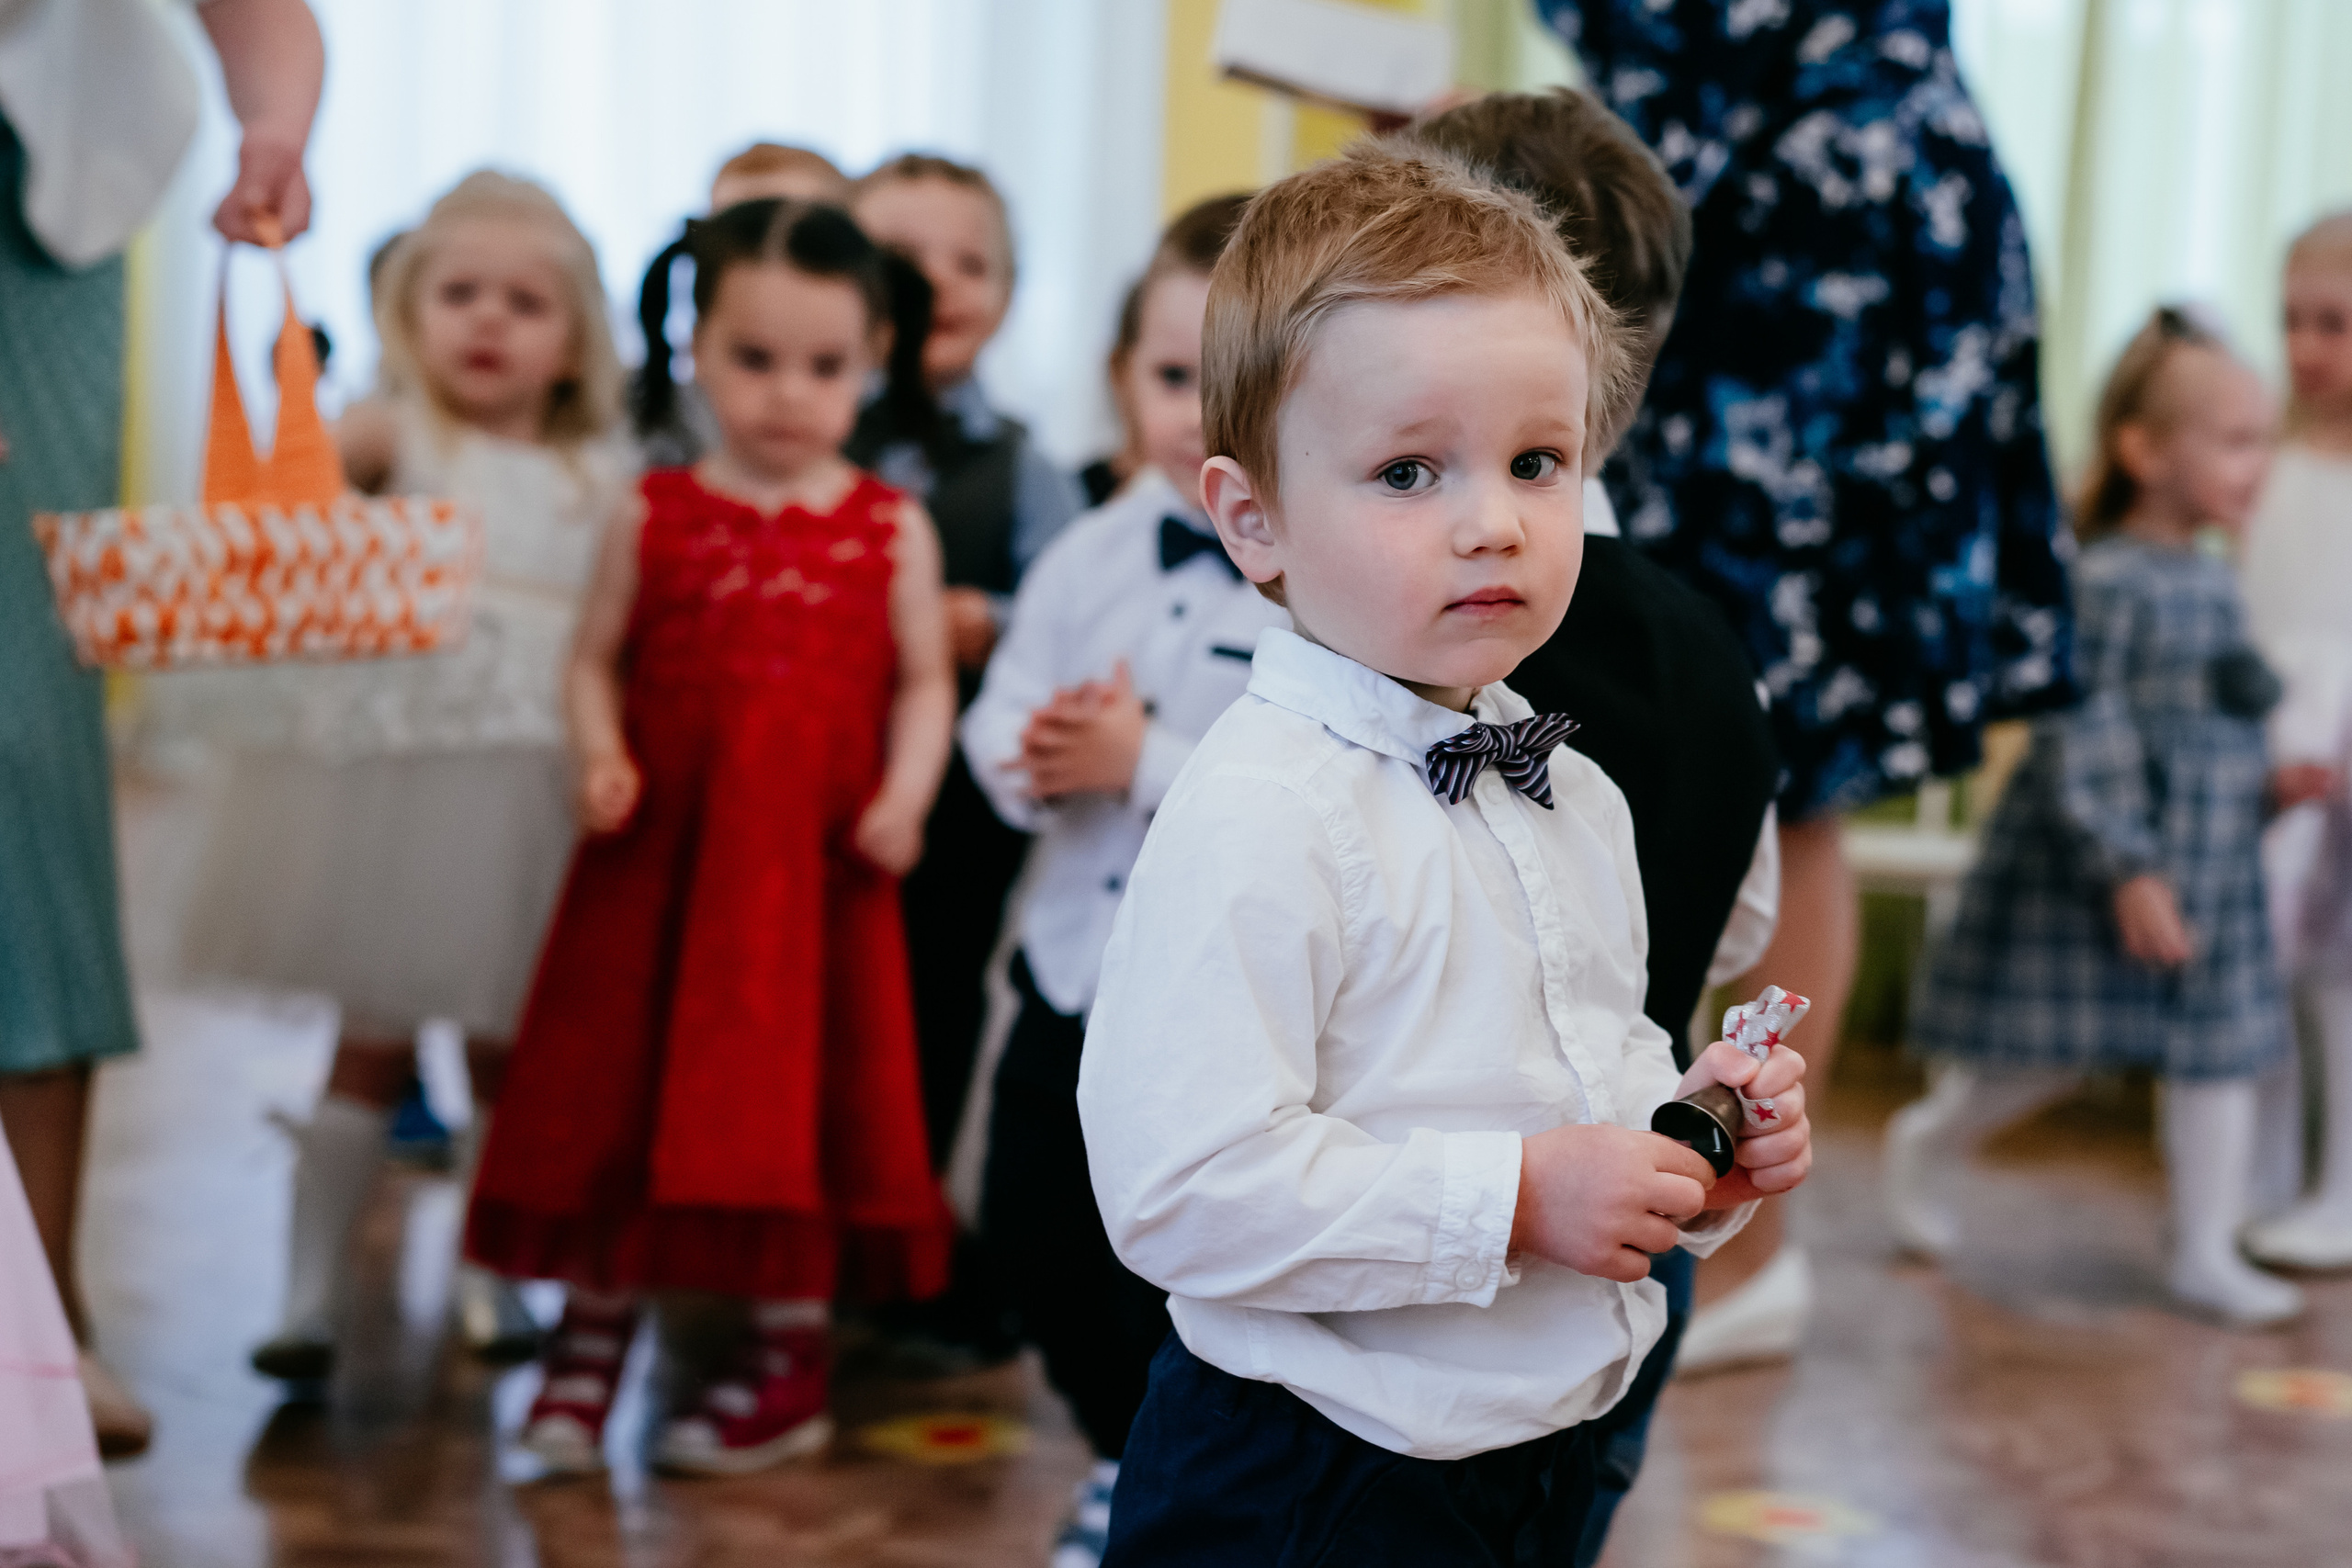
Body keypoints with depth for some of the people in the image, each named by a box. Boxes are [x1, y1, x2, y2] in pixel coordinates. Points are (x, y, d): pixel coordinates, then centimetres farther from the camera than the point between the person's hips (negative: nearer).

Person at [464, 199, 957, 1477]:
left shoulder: (889, 530, 2)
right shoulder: (654, 519, 2)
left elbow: (923, 681, 3)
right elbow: (596, 661, 5)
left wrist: (905, 796, -11)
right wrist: (598, 759, -12)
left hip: (813, 872, -1)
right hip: (656, 860, 1)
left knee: (796, 1100, 6)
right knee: (619, 1091, 6)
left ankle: (790, 1355, 21)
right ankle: (591, 1337, 22)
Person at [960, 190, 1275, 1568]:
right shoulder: (1089, 557, 4)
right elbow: (1000, 713, 4)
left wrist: (1146, 765, -25)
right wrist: (1040, 756, -18)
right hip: (1075, 958, 7)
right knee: (1033, 1231, 17)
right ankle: (1131, 1453, 40)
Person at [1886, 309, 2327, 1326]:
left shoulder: (2212, 586, 8)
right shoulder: (2105, 585, -18)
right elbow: (2082, 738, -21)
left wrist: (2268, 788, 5)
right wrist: (2129, 870, -23)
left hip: (2211, 871, 8)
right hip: (2092, 871, -8)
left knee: (2220, 1054, 7)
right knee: (2053, 1051, 3)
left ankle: (2207, 1253, 16)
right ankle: (1928, 1142, 30)